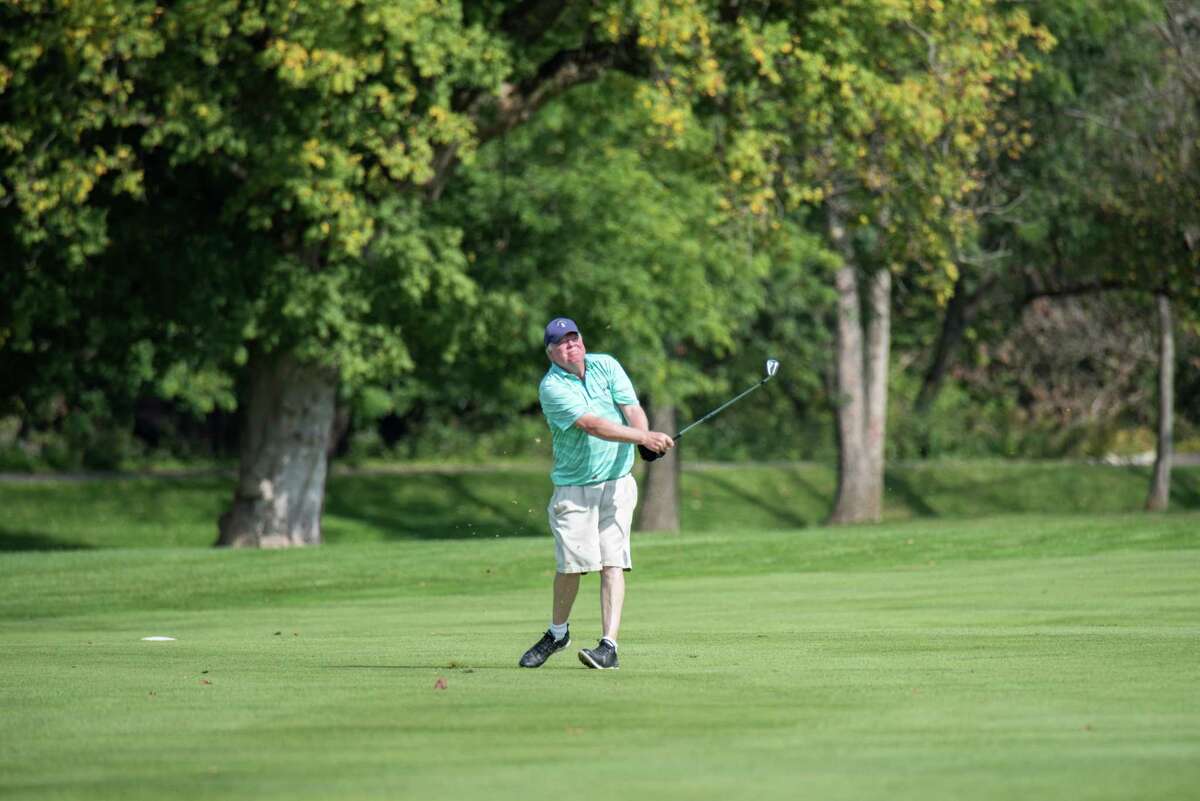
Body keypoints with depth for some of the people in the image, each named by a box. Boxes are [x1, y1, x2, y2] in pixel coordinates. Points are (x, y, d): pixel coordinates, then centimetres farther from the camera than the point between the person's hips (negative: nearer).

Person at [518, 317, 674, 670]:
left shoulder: (606, 366, 4)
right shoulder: (551, 387, -11)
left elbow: (632, 409, -5)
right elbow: (592, 424, -23)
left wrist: (645, 434, -28)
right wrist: (644, 437, -32)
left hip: (617, 482, 2)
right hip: (573, 487, -2)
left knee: (612, 563, -8)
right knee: (570, 565, -3)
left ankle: (609, 645, -12)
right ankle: (557, 633, 22)